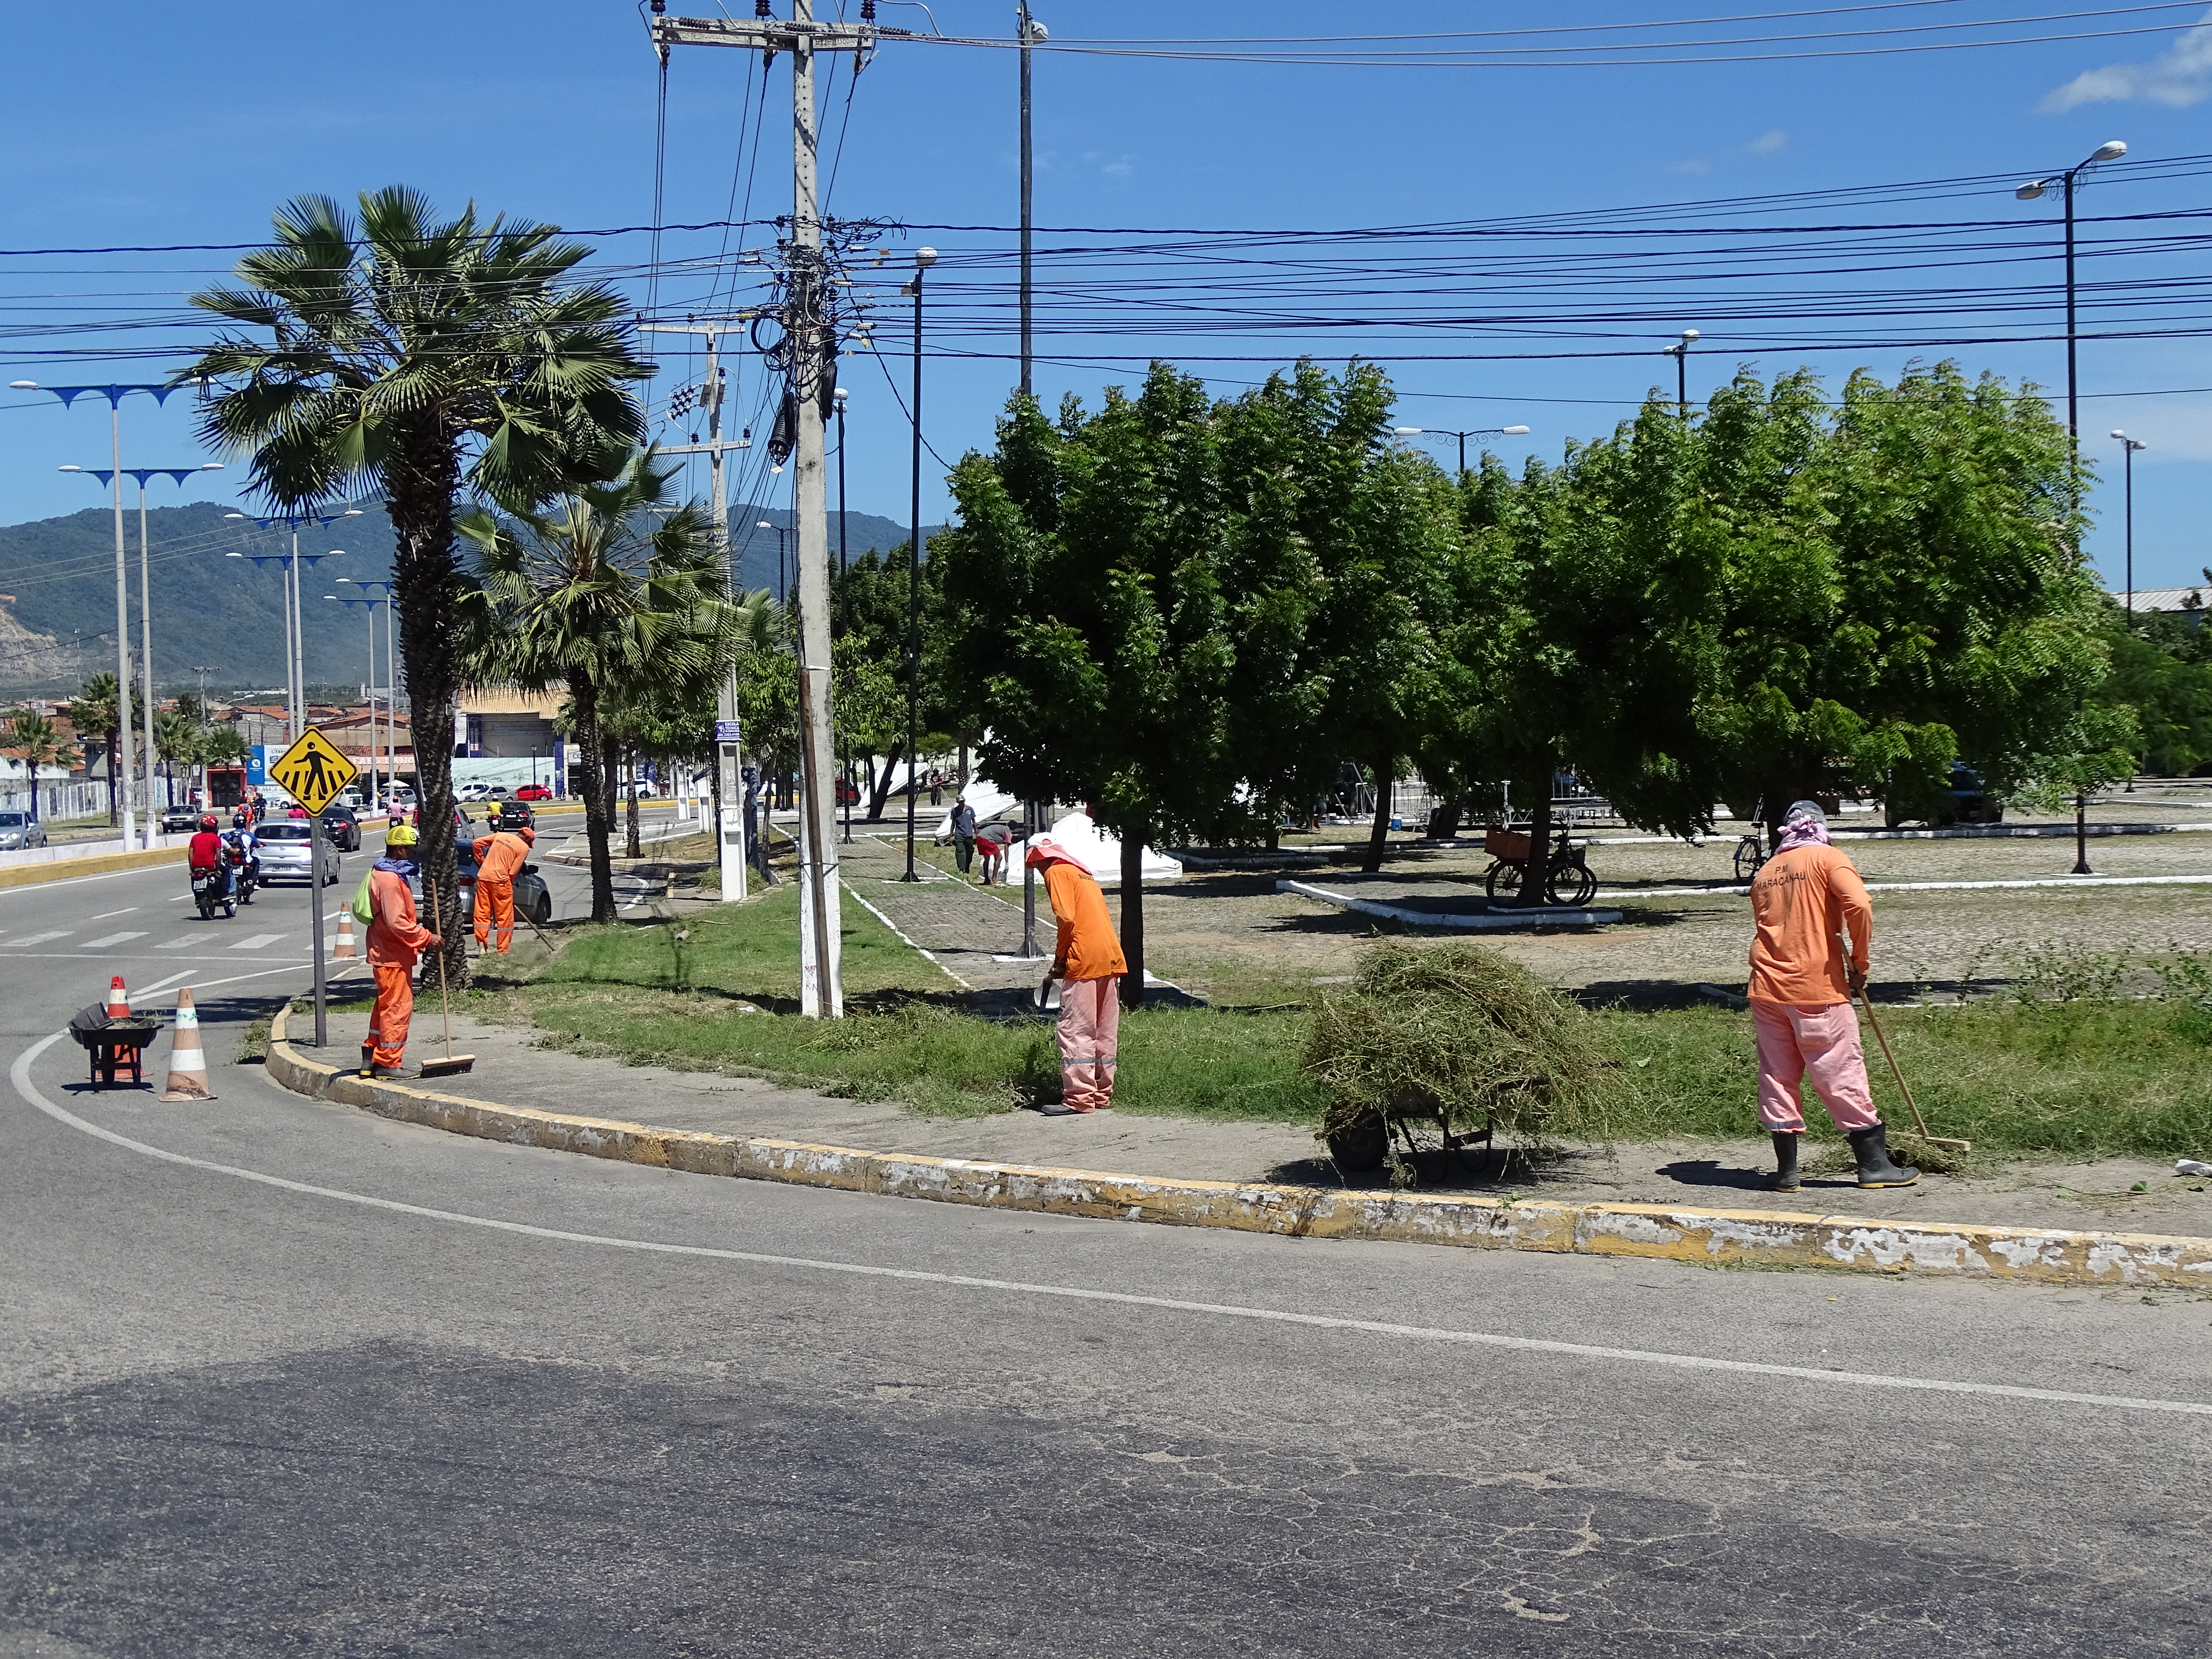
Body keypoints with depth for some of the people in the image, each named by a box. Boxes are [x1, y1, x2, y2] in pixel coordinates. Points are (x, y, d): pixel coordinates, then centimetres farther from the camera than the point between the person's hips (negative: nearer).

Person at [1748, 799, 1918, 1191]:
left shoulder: (1765, 872, 15)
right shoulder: (1827, 859, -1)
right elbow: (1859, 905, -17)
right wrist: (1860, 962, -5)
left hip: (1768, 989, 5)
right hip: (1817, 987, -4)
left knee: (1777, 1077, 8)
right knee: (1842, 1075, 2)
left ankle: (1786, 1170, 9)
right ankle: (1874, 1165, 9)